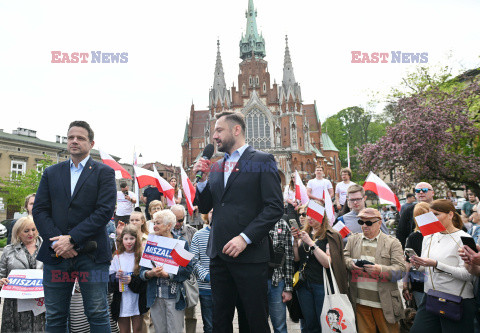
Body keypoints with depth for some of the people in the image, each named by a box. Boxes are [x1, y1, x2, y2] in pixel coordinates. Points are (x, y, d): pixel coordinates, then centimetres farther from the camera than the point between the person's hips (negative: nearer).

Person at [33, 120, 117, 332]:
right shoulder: (51, 173, 14)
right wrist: (56, 242, -9)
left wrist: (72, 239, -14)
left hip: (91, 254, -3)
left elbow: (105, 211, -9)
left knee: (98, 315, 2)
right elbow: (39, 210, 6)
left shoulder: (104, 172, 2)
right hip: (56, 254, 4)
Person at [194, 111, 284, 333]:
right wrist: (202, 179, -2)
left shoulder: (262, 161, -4)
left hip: (249, 254, -5)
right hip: (218, 254, 6)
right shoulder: (216, 167, 13)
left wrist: (245, 238, -19)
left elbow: (275, 207, -12)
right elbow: (204, 208, 14)